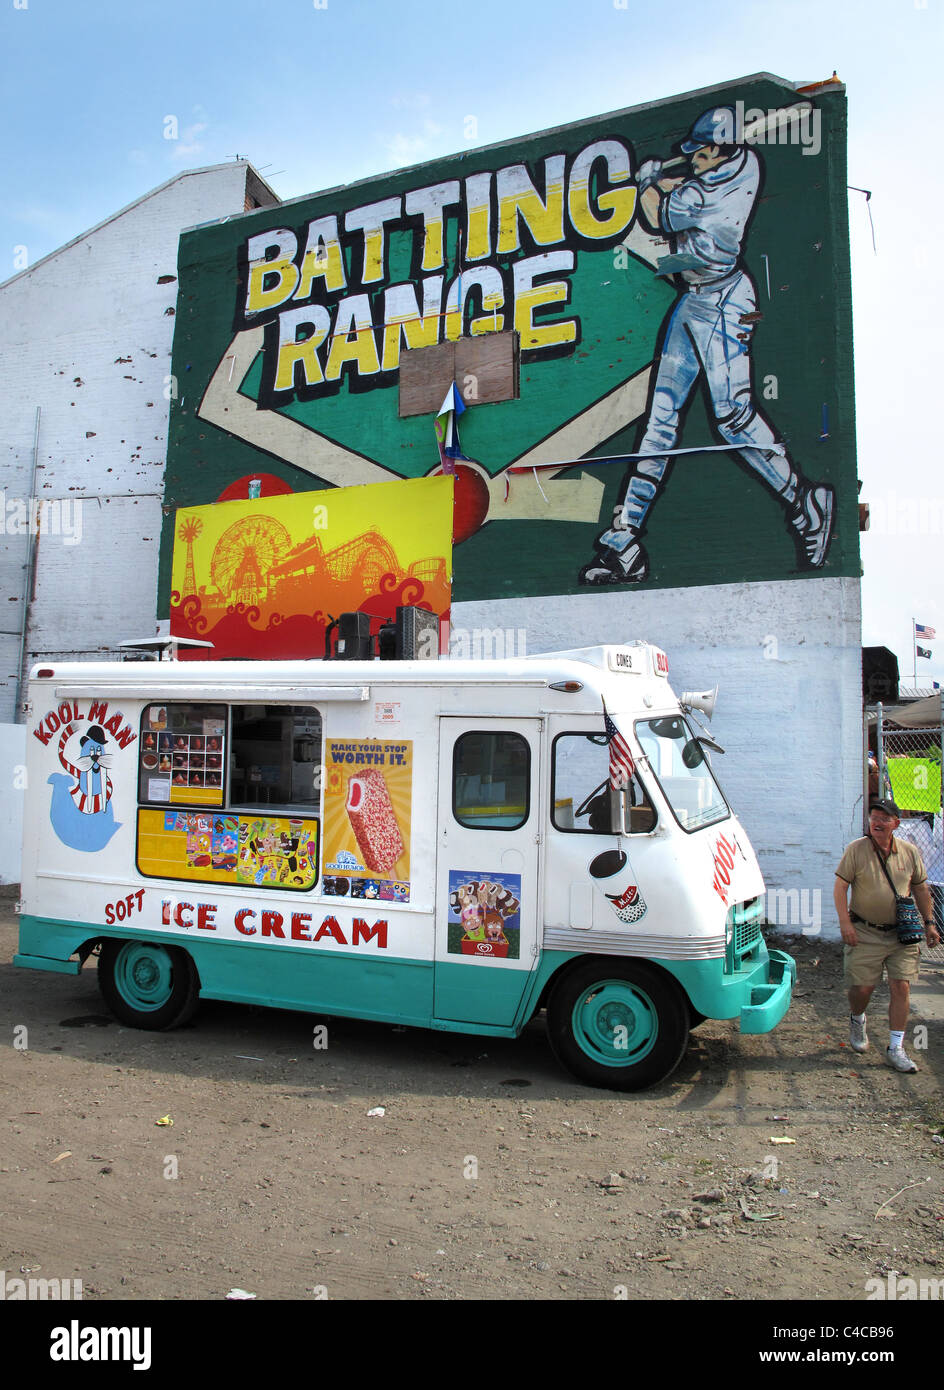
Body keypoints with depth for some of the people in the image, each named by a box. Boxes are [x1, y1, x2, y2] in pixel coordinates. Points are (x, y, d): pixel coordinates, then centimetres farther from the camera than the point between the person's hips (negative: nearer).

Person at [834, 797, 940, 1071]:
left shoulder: (910, 852, 3)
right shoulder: (856, 850, -6)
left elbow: (920, 888, 15)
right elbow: (840, 887, -6)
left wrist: (929, 922, 12)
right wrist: (845, 922, -14)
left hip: (901, 933, 2)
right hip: (865, 933, -2)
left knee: (901, 987, -3)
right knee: (862, 987, -1)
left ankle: (896, 1049, 8)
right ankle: (857, 1021, 33)